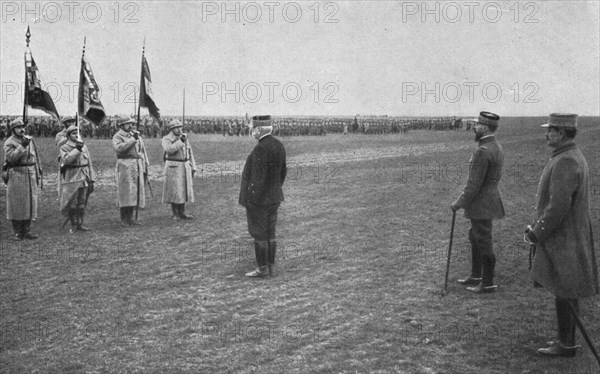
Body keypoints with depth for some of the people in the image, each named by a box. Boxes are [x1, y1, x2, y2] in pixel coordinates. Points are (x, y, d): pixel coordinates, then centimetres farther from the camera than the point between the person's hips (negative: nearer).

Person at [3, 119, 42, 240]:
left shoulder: (30, 140, 13)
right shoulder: (9, 143, -5)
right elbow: (11, 157, -21)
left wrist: (38, 174, 15)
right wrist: (22, 146, -26)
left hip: (31, 176, 6)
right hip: (16, 176, -6)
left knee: (30, 203, 7)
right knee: (16, 204, 0)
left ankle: (26, 230, 14)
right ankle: (17, 232, 6)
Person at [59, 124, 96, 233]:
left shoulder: (84, 146, 10)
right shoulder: (64, 148, -1)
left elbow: (89, 163, 11)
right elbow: (66, 160, -21)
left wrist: (91, 180, 6)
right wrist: (77, 149, -23)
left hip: (84, 179, 4)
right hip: (71, 180, -4)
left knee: (82, 204, 8)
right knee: (71, 204, 1)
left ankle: (80, 224, 18)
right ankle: (73, 225, 13)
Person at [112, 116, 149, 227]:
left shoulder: (136, 135, 16)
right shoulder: (117, 137, -2)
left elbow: (142, 152, 18)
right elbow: (119, 148, -23)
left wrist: (145, 168, 14)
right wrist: (133, 139, -22)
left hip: (137, 167, 6)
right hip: (125, 167, -6)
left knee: (135, 192, 5)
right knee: (125, 192, -7)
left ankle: (130, 218, 12)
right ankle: (124, 219, -2)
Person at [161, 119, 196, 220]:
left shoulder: (185, 138, 10)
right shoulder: (166, 139, -5)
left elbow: (190, 154, 13)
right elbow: (169, 149, -25)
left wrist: (193, 168, 10)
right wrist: (180, 141, -24)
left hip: (185, 167, 5)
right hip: (173, 168, -5)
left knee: (183, 189, 7)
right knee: (174, 191, -3)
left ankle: (182, 213, 14)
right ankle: (175, 214, 5)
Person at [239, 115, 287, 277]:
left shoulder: (261, 148, -22)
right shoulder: (278, 145, 5)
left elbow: (258, 178, -23)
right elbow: (283, 171, 12)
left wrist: (249, 202, -19)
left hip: (258, 198, -8)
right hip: (274, 197, 9)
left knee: (259, 234, 1)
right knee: (270, 233, 13)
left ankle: (262, 268, 7)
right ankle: (270, 267, 19)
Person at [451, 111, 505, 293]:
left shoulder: (483, 151, -23)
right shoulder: (497, 147, 9)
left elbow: (474, 184, -23)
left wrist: (460, 202, -12)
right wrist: (464, 199, 16)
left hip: (481, 205, -10)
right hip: (489, 201, 10)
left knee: (484, 243, 1)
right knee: (475, 239, 21)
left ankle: (488, 283, 11)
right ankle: (476, 276, 33)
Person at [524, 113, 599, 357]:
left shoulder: (565, 163, -22)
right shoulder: (574, 157, 12)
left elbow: (558, 207, -26)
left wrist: (537, 233, -16)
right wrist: (537, 226, 16)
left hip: (563, 241, -10)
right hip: (571, 237, 10)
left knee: (563, 293, -1)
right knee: (567, 293, 16)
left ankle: (566, 345, 9)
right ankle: (566, 340, 26)